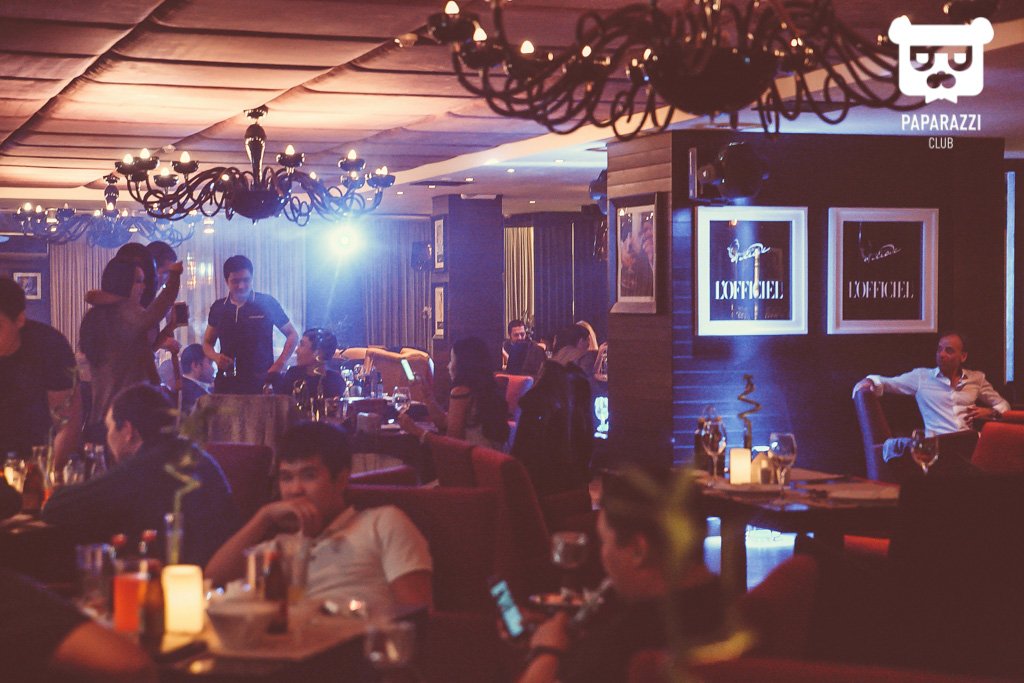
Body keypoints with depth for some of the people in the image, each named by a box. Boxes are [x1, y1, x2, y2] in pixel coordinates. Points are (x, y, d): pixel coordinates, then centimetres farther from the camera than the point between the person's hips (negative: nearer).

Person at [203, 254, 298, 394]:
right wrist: (216, 357, -3)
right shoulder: (218, 308, 9)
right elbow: (207, 343, 19)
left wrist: (279, 365, -5)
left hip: (261, 383, -3)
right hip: (227, 383, 3)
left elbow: (292, 335, 6)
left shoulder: (267, 303, -1)